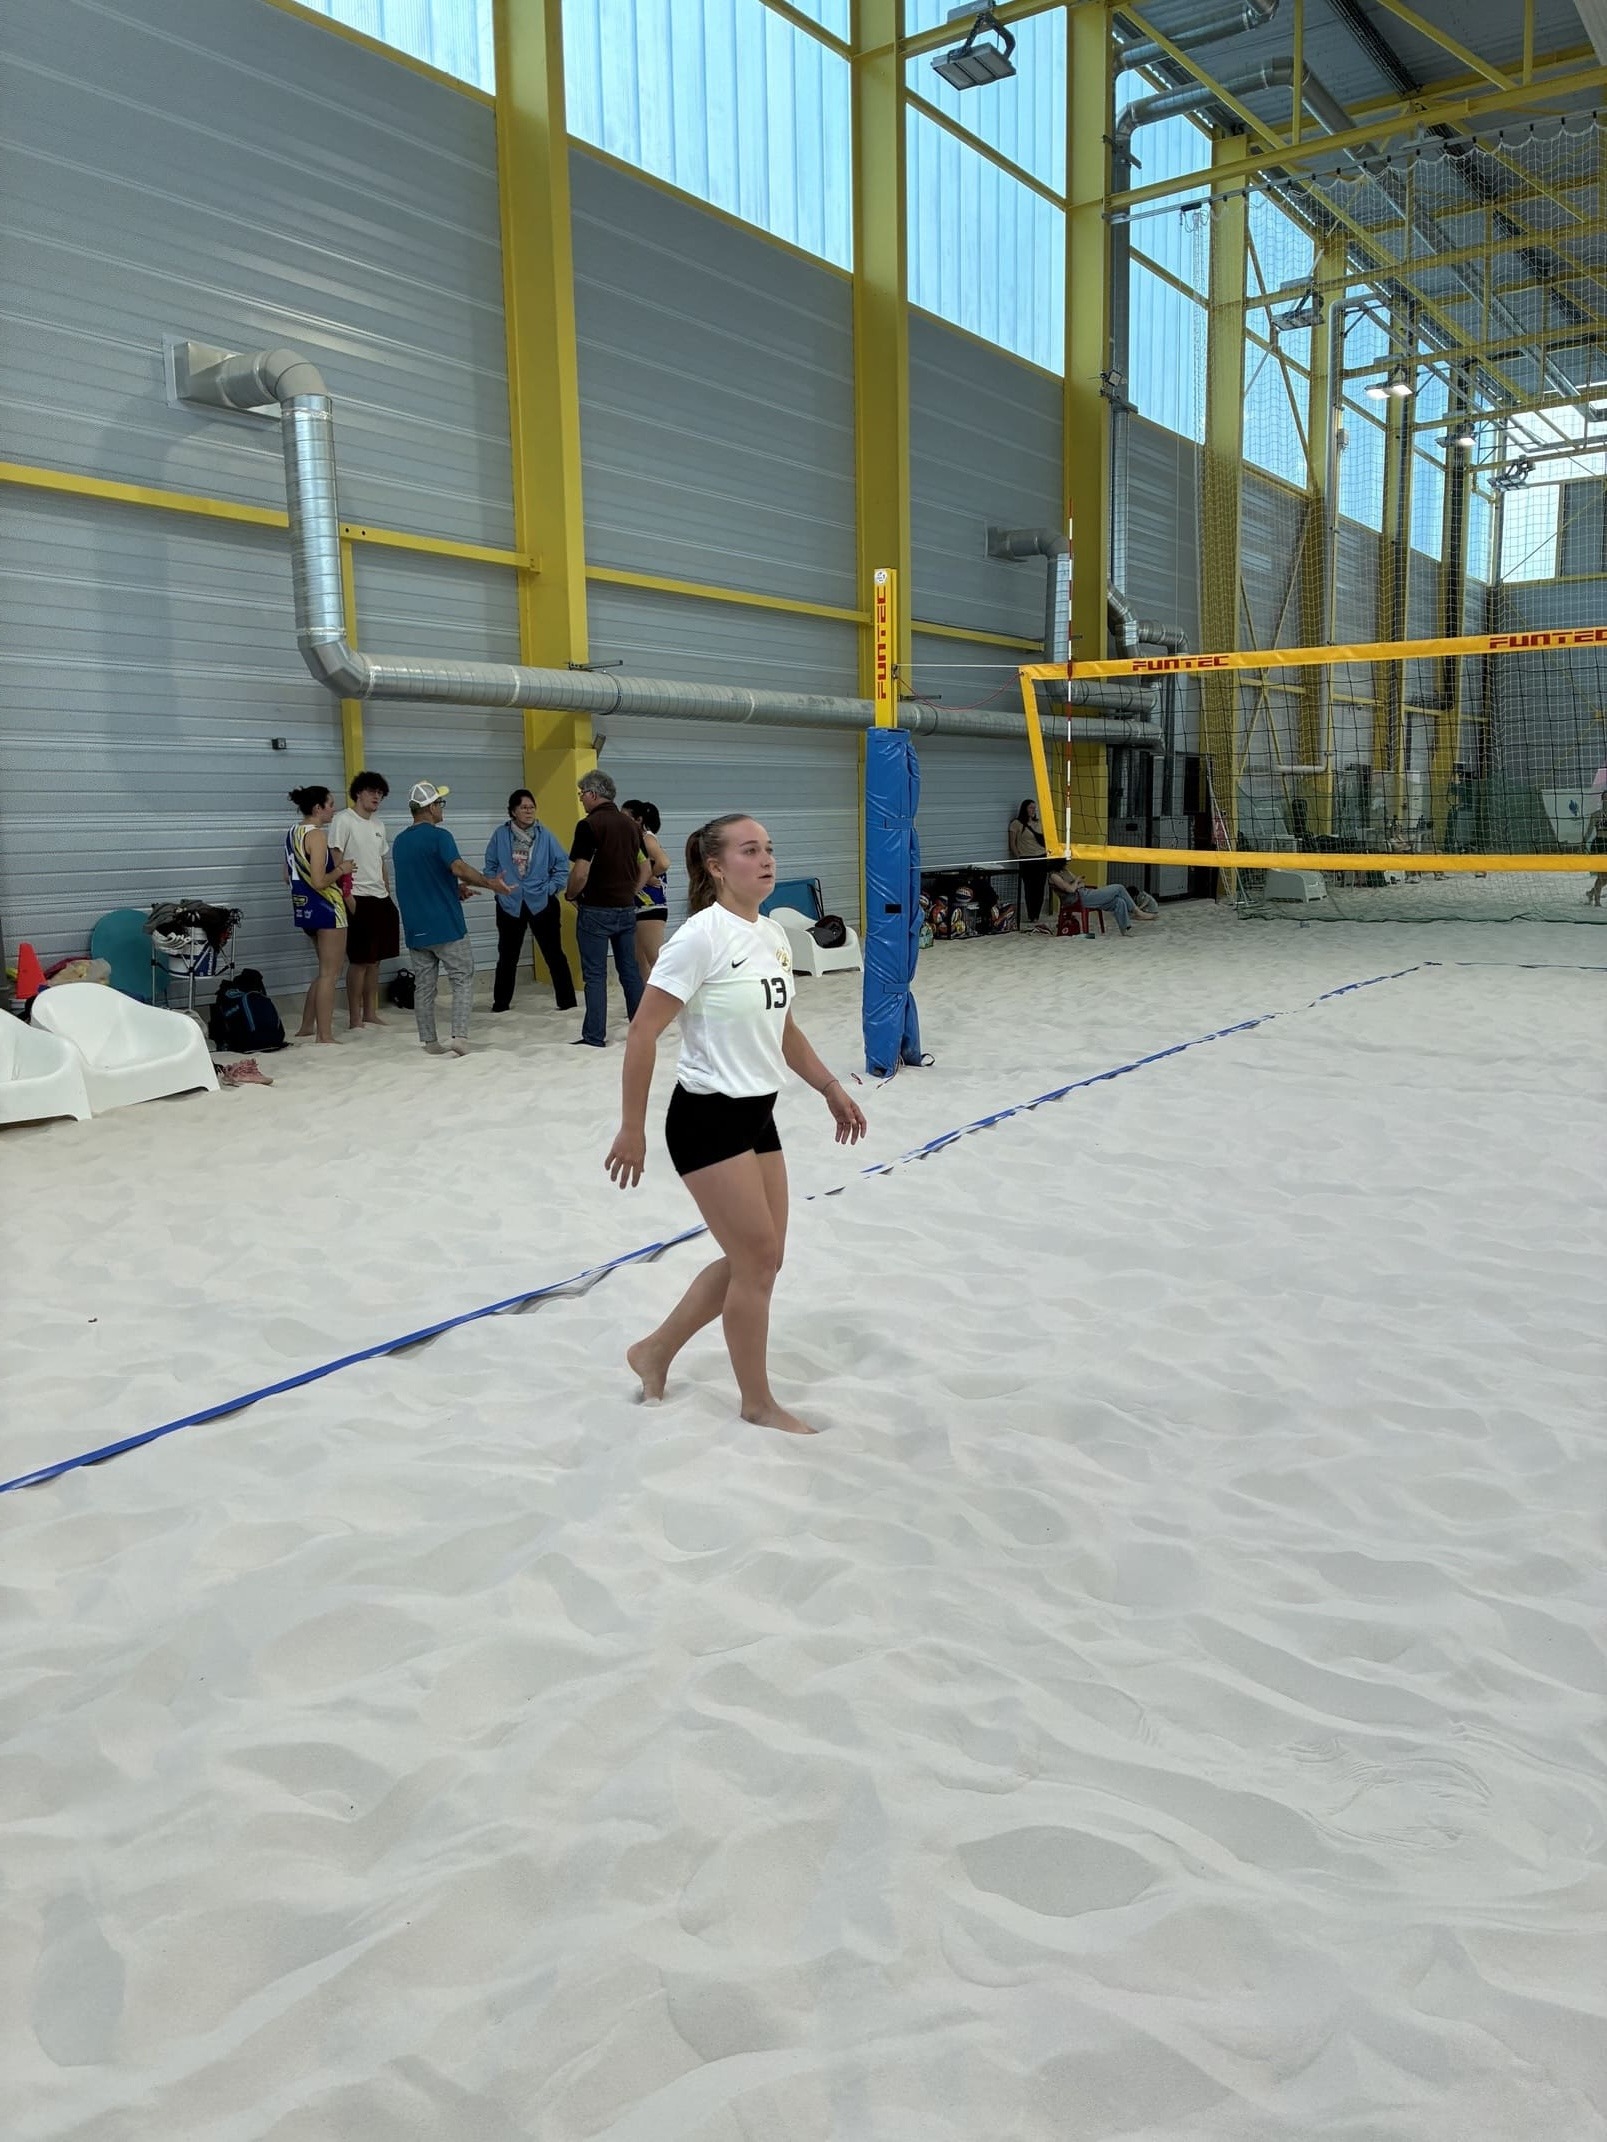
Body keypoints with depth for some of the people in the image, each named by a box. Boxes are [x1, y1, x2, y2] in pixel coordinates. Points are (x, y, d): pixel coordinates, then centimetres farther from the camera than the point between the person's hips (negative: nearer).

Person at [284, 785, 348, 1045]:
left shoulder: (293, 833, 10)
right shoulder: (317, 836, -17)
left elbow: (289, 875, 16)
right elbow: (320, 881, -24)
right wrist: (340, 870, -8)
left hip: (304, 906, 9)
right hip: (326, 907, -9)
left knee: (326, 969, 21)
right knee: (330, 973, 0)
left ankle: (306, 1027, 24)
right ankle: (325, 1036, 3)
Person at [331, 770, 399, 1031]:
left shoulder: (378, 824, 16)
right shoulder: (344, 820, -7)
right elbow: (336, 861, -12)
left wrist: (388, 895, 16)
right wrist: (347, 896, -18)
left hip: (381, 899, 7)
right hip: (358, 899, -7)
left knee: (374, 959, 11)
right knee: (359, 961, -5)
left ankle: (370, 1013, 19)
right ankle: (355, 1019, 0)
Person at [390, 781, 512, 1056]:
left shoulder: (399, 842, 13)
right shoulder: (438, 836, -10)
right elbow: (459, 867, -26)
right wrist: (491, 884, -22)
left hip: (415, 928, 6)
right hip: (446, 925, -6)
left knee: (423, 985, 9)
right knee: (462, 979, 1)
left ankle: (429, 1042, 11)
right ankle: (459, 1035, -10)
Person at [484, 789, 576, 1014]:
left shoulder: (544, 836, -3)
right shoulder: (500, 836, -1)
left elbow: (562, 865, 1)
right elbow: (490, 866, 8)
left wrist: (551, 889, -6)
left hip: (542, 904, -1)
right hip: (509, 905, 1)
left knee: (554, 953, 3)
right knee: (507, 956, 12)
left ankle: (566, 1001, 10)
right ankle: (500, 1003, 23)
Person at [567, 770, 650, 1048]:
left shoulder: (589, 825, -13)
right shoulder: (630, 824, 8)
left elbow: (580, 873, -18)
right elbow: (645, 868, 12)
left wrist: (570, 895, -1)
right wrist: (629, 892, 16)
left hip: (596, 910, -6)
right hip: (626, 908, 6)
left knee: (595, 975, -1)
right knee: (630, 970, 13)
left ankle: (594, 1037, 1)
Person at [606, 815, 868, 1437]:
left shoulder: (774, 936, 6)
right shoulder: (702, 935, -17)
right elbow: (642, 1033, -17)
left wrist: (831, 1089, 18)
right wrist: (631, 1128, -16)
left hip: (758, 1116, 8)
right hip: (707, 1118, -8)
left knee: (757, 1259, 14)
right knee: (757, 1259, -1)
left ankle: (655, 1352, 31)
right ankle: (758, 1403, 19)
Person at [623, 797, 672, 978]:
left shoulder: (647, 838, -11)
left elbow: (663, 863, -29)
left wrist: (648, 877, -14)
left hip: (651, 905, -9)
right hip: (638, 906, 9)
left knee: (656, 961, -7)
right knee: (639, 961, 14)